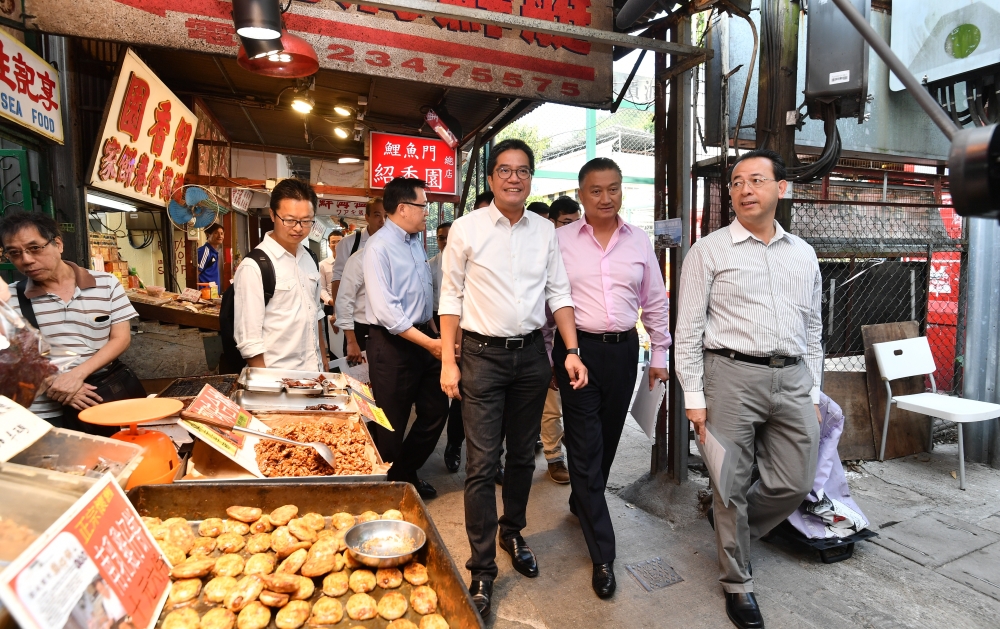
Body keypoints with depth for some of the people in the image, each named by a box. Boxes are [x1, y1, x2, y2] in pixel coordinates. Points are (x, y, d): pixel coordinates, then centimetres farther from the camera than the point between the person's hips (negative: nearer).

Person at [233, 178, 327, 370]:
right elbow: (249, 339, -15)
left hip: (314, 371, 6)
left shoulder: (309, 258, 4)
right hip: (278, 377, -6)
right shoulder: (253, 266, -15)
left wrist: (323, 358, 12)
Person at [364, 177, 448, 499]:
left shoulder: (416, 242, 10)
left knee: (436, 409, 15)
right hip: (392, 343, -8)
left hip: (424, 337, 8)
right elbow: (386, 311, -22)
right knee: (392, 424, 8)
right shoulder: (379, 247, -16)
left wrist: (435, 334, 13)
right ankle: (390, 482, 31)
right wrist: (430, 343, -22)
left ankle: (407, 472, 36)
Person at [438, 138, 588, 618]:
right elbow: (451, 297, -3)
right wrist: (448, 361, -8)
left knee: (523, 455, 16)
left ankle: (512, 533, 39)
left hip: (531, 354, 4)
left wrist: (572, 351, -3)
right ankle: (482, 568, 14)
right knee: (482, 463, -1)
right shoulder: (467, 228, -3)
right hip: (482, 354, -3)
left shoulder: (545, 231, 6)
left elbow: (559, 293, 7)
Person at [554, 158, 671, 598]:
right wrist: (545, 356, 1)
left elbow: (654, 302, 11)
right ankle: (603, 555, 10)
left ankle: (581, 505, 44)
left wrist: (660, 354, 10)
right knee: (586, 449, -1)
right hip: (578, 348, -3)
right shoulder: (560, 239, -2)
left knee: (607, 442, 16)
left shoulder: (640, 241, 6)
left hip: (623, 350, 4)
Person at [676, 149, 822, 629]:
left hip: (793, 378, 5)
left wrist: (813, 393, 13)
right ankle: (737, 583, 28)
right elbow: (688, 330, -5)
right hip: (733, 375, -4)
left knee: (796, 483, 10)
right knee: (732, 485, 6)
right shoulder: (709, 251, -2)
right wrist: (694, 397, -9)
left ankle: (730, 524, 40)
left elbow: (812, 329, 17)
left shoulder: (803, 254, 13)